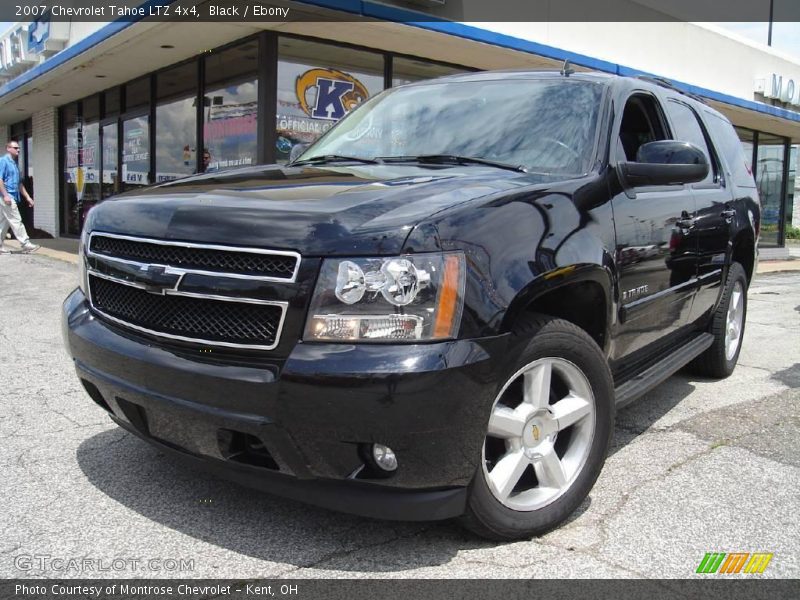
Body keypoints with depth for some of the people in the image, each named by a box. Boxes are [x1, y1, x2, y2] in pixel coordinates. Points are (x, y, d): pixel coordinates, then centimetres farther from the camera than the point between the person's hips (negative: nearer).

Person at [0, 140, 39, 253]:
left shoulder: (14, 164, 20)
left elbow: (19, 184, 24)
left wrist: (27, 197, 20)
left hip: (12, 197, 9)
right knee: (16, 221, -8)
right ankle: (26, 244, -7)